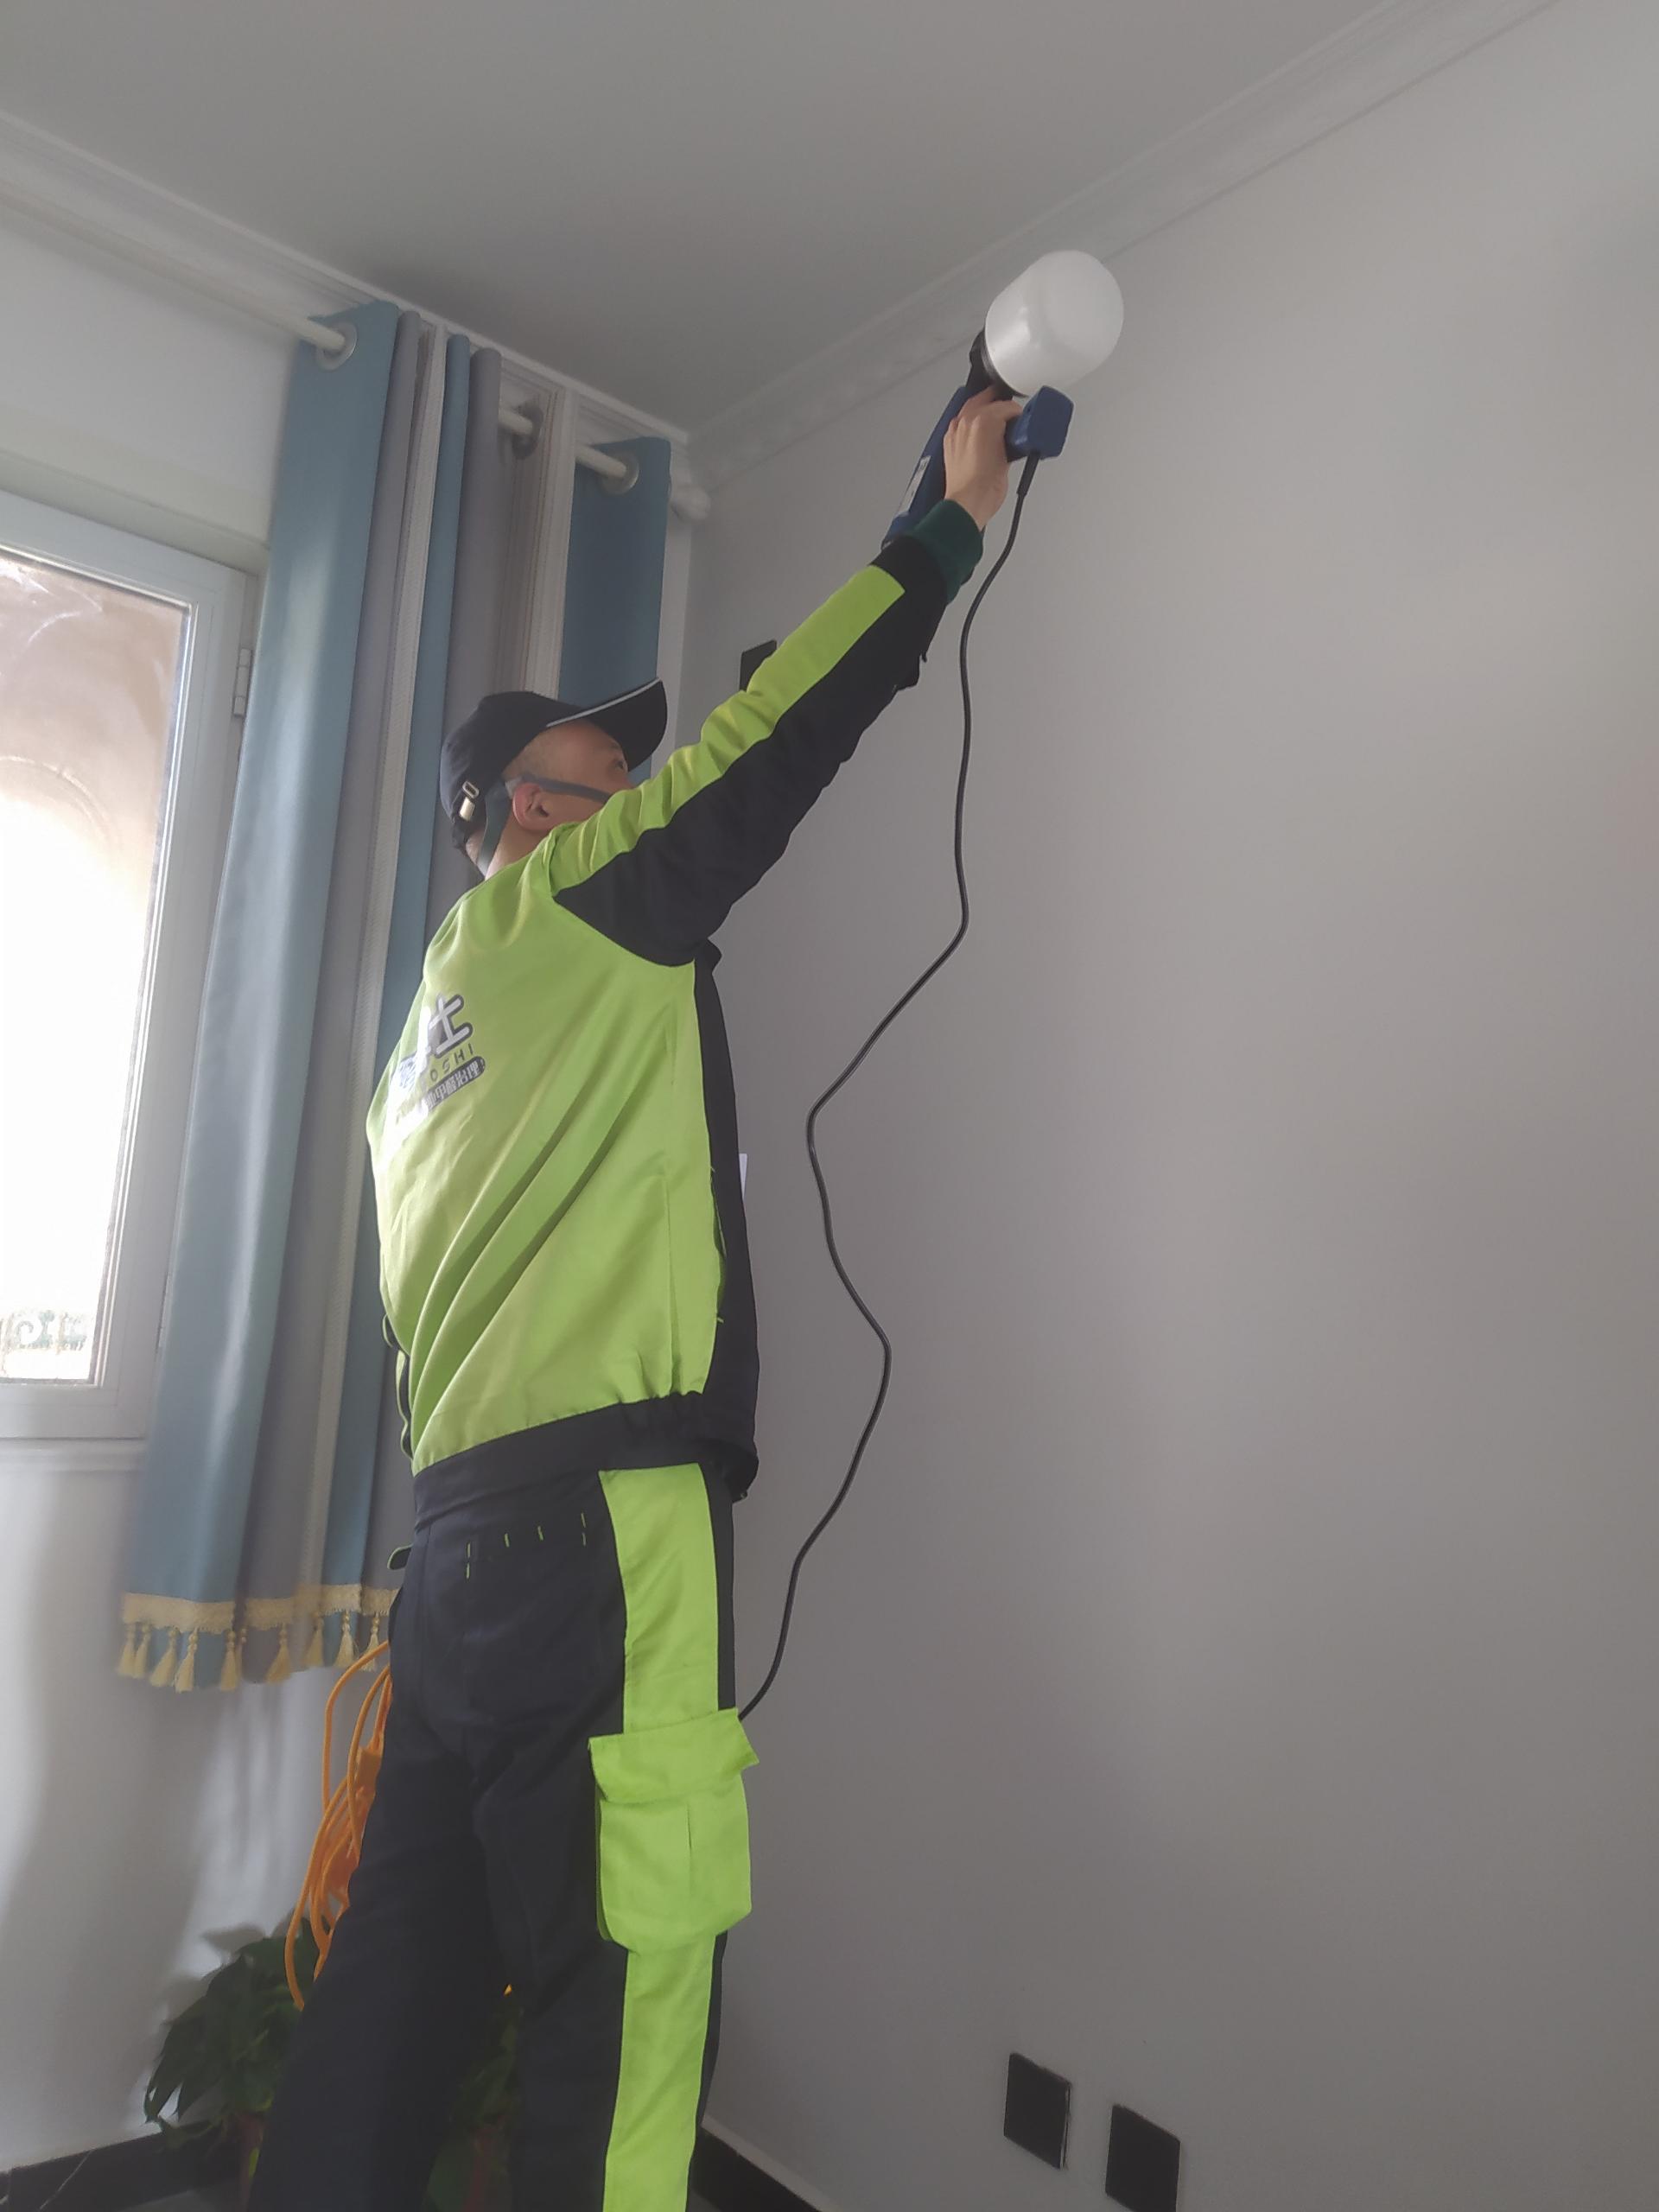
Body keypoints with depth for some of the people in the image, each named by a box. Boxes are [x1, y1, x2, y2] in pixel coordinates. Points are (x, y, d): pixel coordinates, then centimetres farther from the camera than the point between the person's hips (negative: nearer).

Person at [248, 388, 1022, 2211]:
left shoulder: (433, 1016, 24)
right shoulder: (560, 909, 0)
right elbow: (774, 741, -2)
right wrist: (952, 523, 8)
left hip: (464, 1531, 10)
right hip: (604, 1522, -9)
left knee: (404, 1979, 16)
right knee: (625, 1997, -3)